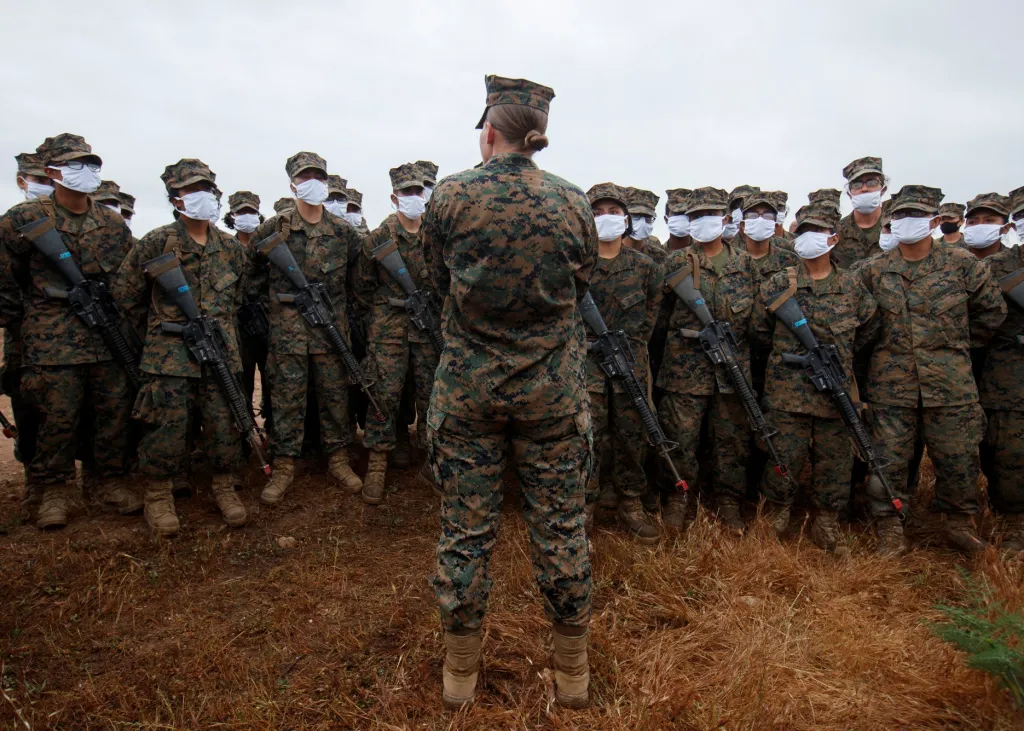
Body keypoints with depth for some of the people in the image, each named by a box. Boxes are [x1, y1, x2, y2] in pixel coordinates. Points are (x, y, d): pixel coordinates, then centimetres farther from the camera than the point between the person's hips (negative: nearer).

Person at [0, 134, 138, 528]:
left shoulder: (114, 223, 9)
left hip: (109, 338, 4)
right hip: (52, 342, -3)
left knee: (115, 412, 7)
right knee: (58, 417, 0)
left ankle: (110, 482, 22)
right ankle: (55, 490, 17)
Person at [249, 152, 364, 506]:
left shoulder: (343, 231, 5)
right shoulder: (273, 229, 0)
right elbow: (252, 271, 10)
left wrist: (344, 298, 10)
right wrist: (264, 300, 6)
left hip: (332, 326, 2)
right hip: (287, 327, -1)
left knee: (335, 396, 7)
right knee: (287, 398, 3)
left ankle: (338, 459, 20)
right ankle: (284, 467, 13)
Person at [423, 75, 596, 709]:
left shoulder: (449, 197, -6)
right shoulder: (573, 202, -3)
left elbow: (439, 279, 7)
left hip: (468, 387, 0)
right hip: (554, 391, 1)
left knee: (466, 529, 11)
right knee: (561, 527, 12)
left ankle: (461, 673, 28)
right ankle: (573, 674, 29)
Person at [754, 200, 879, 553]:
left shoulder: (852, 285, 5)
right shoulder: (777, 284, -1)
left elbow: (867, 330, 16)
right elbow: (761, 330, 8)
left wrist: (839, 355, 10)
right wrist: (788, 354, 7)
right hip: (787, 390, -2)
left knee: (834, 461, 10)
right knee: (785, 458, 3)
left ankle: (826, 524, 27)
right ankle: (777, 515, 24)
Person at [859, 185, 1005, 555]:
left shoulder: (962, 264, 0)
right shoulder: (874, 271, 1)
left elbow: (992, 310, 13)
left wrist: (960, 342, 16)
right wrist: (891, 344, 9)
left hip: (950, 384, 0)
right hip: (891, 384, 0)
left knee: (958, 458, 10)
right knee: (889, 460, 5)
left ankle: (959, 520, 32)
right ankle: (889, 527, 21)